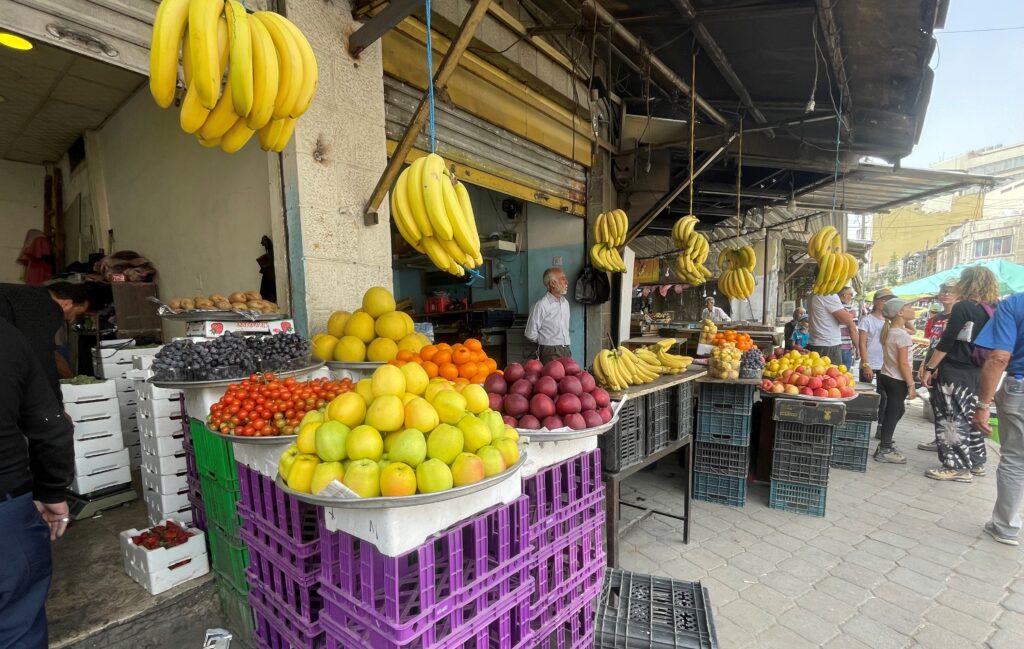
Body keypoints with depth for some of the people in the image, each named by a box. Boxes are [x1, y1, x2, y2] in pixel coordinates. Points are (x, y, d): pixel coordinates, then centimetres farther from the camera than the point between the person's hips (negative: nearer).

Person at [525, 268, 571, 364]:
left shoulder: (565, 303, 10)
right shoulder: (541, 305, -14)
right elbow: (531, 335, -10)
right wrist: (546, 341, 4)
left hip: (566, 351, 7)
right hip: (550, 353, -7)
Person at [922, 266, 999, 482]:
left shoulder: (962, 307, -14)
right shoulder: (992, 311, 8)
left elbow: (946, 342, -17)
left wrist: (930, 368, -12)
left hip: (955, 373, -8)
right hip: (977, 373, 8)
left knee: (952, 419, 0)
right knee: (969, 417, 17)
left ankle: (957, 466, 5)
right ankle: (975, 463, 27)